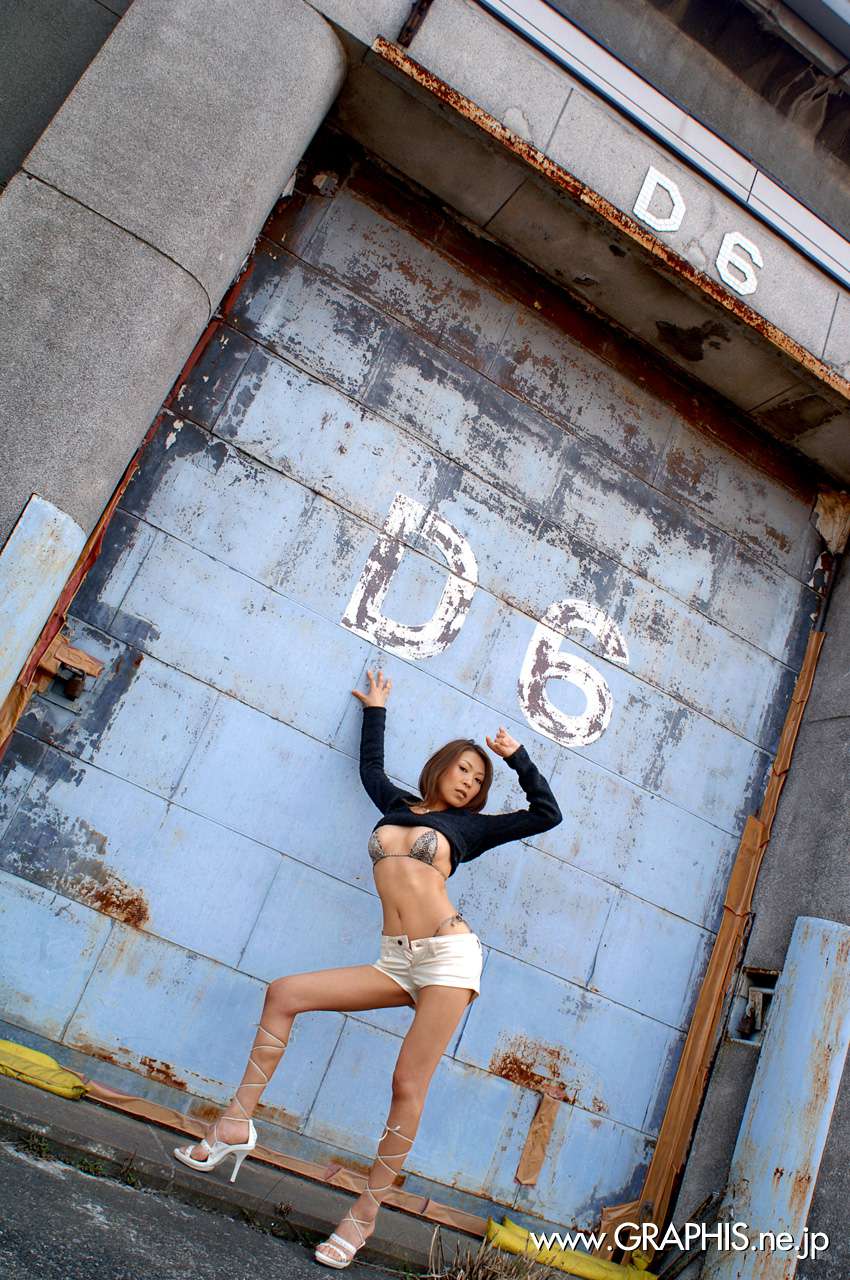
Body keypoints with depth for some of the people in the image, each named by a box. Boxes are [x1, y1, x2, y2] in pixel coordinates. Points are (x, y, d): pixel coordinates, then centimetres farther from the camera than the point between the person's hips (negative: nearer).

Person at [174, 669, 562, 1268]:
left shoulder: (469, 825, 10)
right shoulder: (398, 805, 18)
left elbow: (547, 814, 12)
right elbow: (371, 766, 37)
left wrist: (519, 758, 12)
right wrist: (376, 710, 41)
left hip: (449, 957, -4)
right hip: (398, 961, 4)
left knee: (408, 1089, -7)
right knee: (284, 994, -6)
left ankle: (365, 1216, 8)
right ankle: (236, 1127, 2)